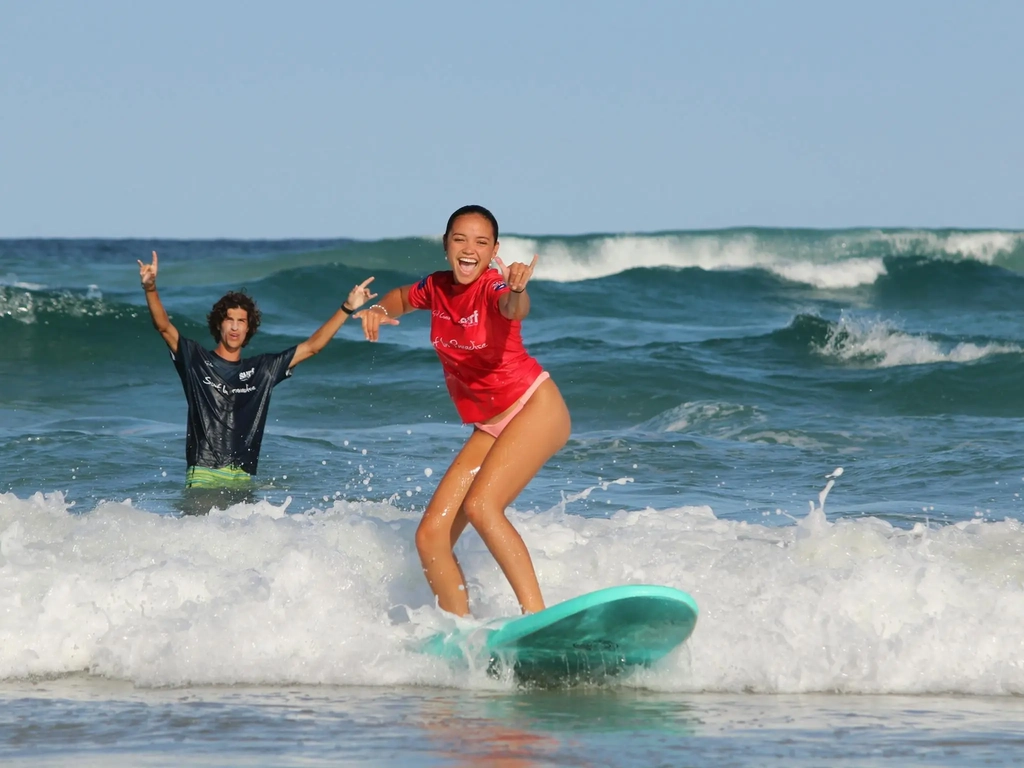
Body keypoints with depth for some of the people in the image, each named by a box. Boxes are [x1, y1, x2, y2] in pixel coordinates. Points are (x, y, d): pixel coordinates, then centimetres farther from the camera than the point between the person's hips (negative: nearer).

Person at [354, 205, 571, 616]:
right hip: (490, 427, 8)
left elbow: (514, 311, -43)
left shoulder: (495, 287, -18)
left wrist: (517, 290, -66)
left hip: (535, 407, -8)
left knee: (480, 505, -30)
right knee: (430, 536, -3)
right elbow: (401, 299, 25)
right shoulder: (437, 288, 2)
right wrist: (379, 310, 3)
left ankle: (537, 616, -33)